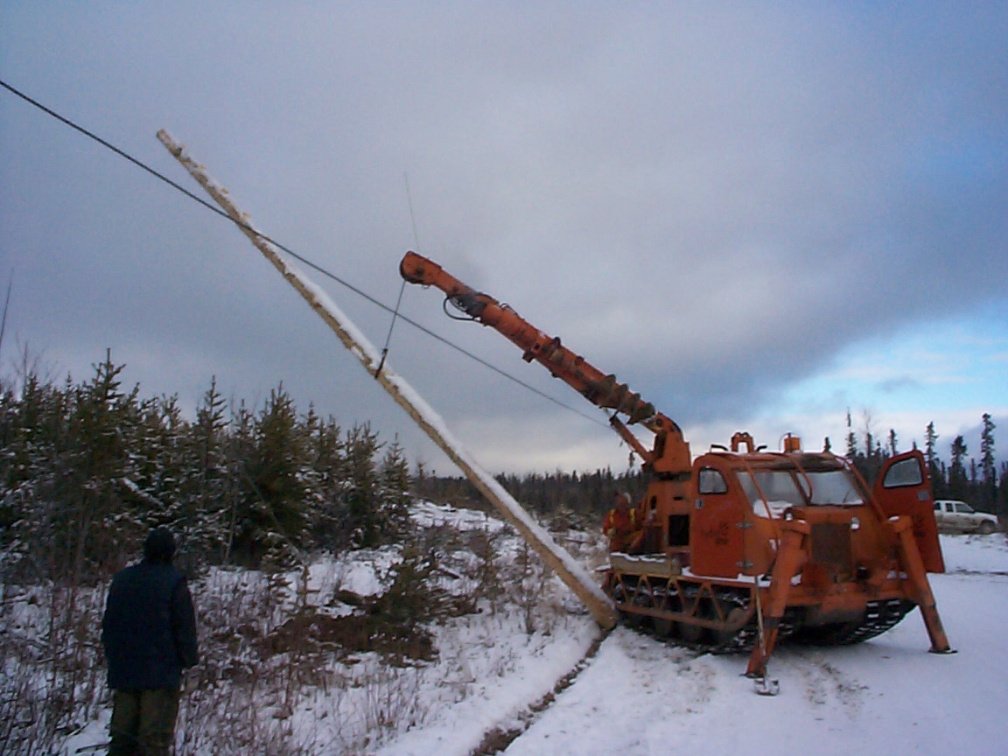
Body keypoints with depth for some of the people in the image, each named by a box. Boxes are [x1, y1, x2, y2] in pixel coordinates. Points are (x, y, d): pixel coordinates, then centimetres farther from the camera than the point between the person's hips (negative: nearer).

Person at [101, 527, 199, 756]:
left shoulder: (121, 579, 10)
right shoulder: (174, 582, -11)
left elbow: (108, 625, 17)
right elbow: (185, 628, -10)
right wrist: (190, 658, 3)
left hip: (123, 670, 6)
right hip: (161, 672, -6)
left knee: (122, 732, 14)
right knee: (155, 737, -1)